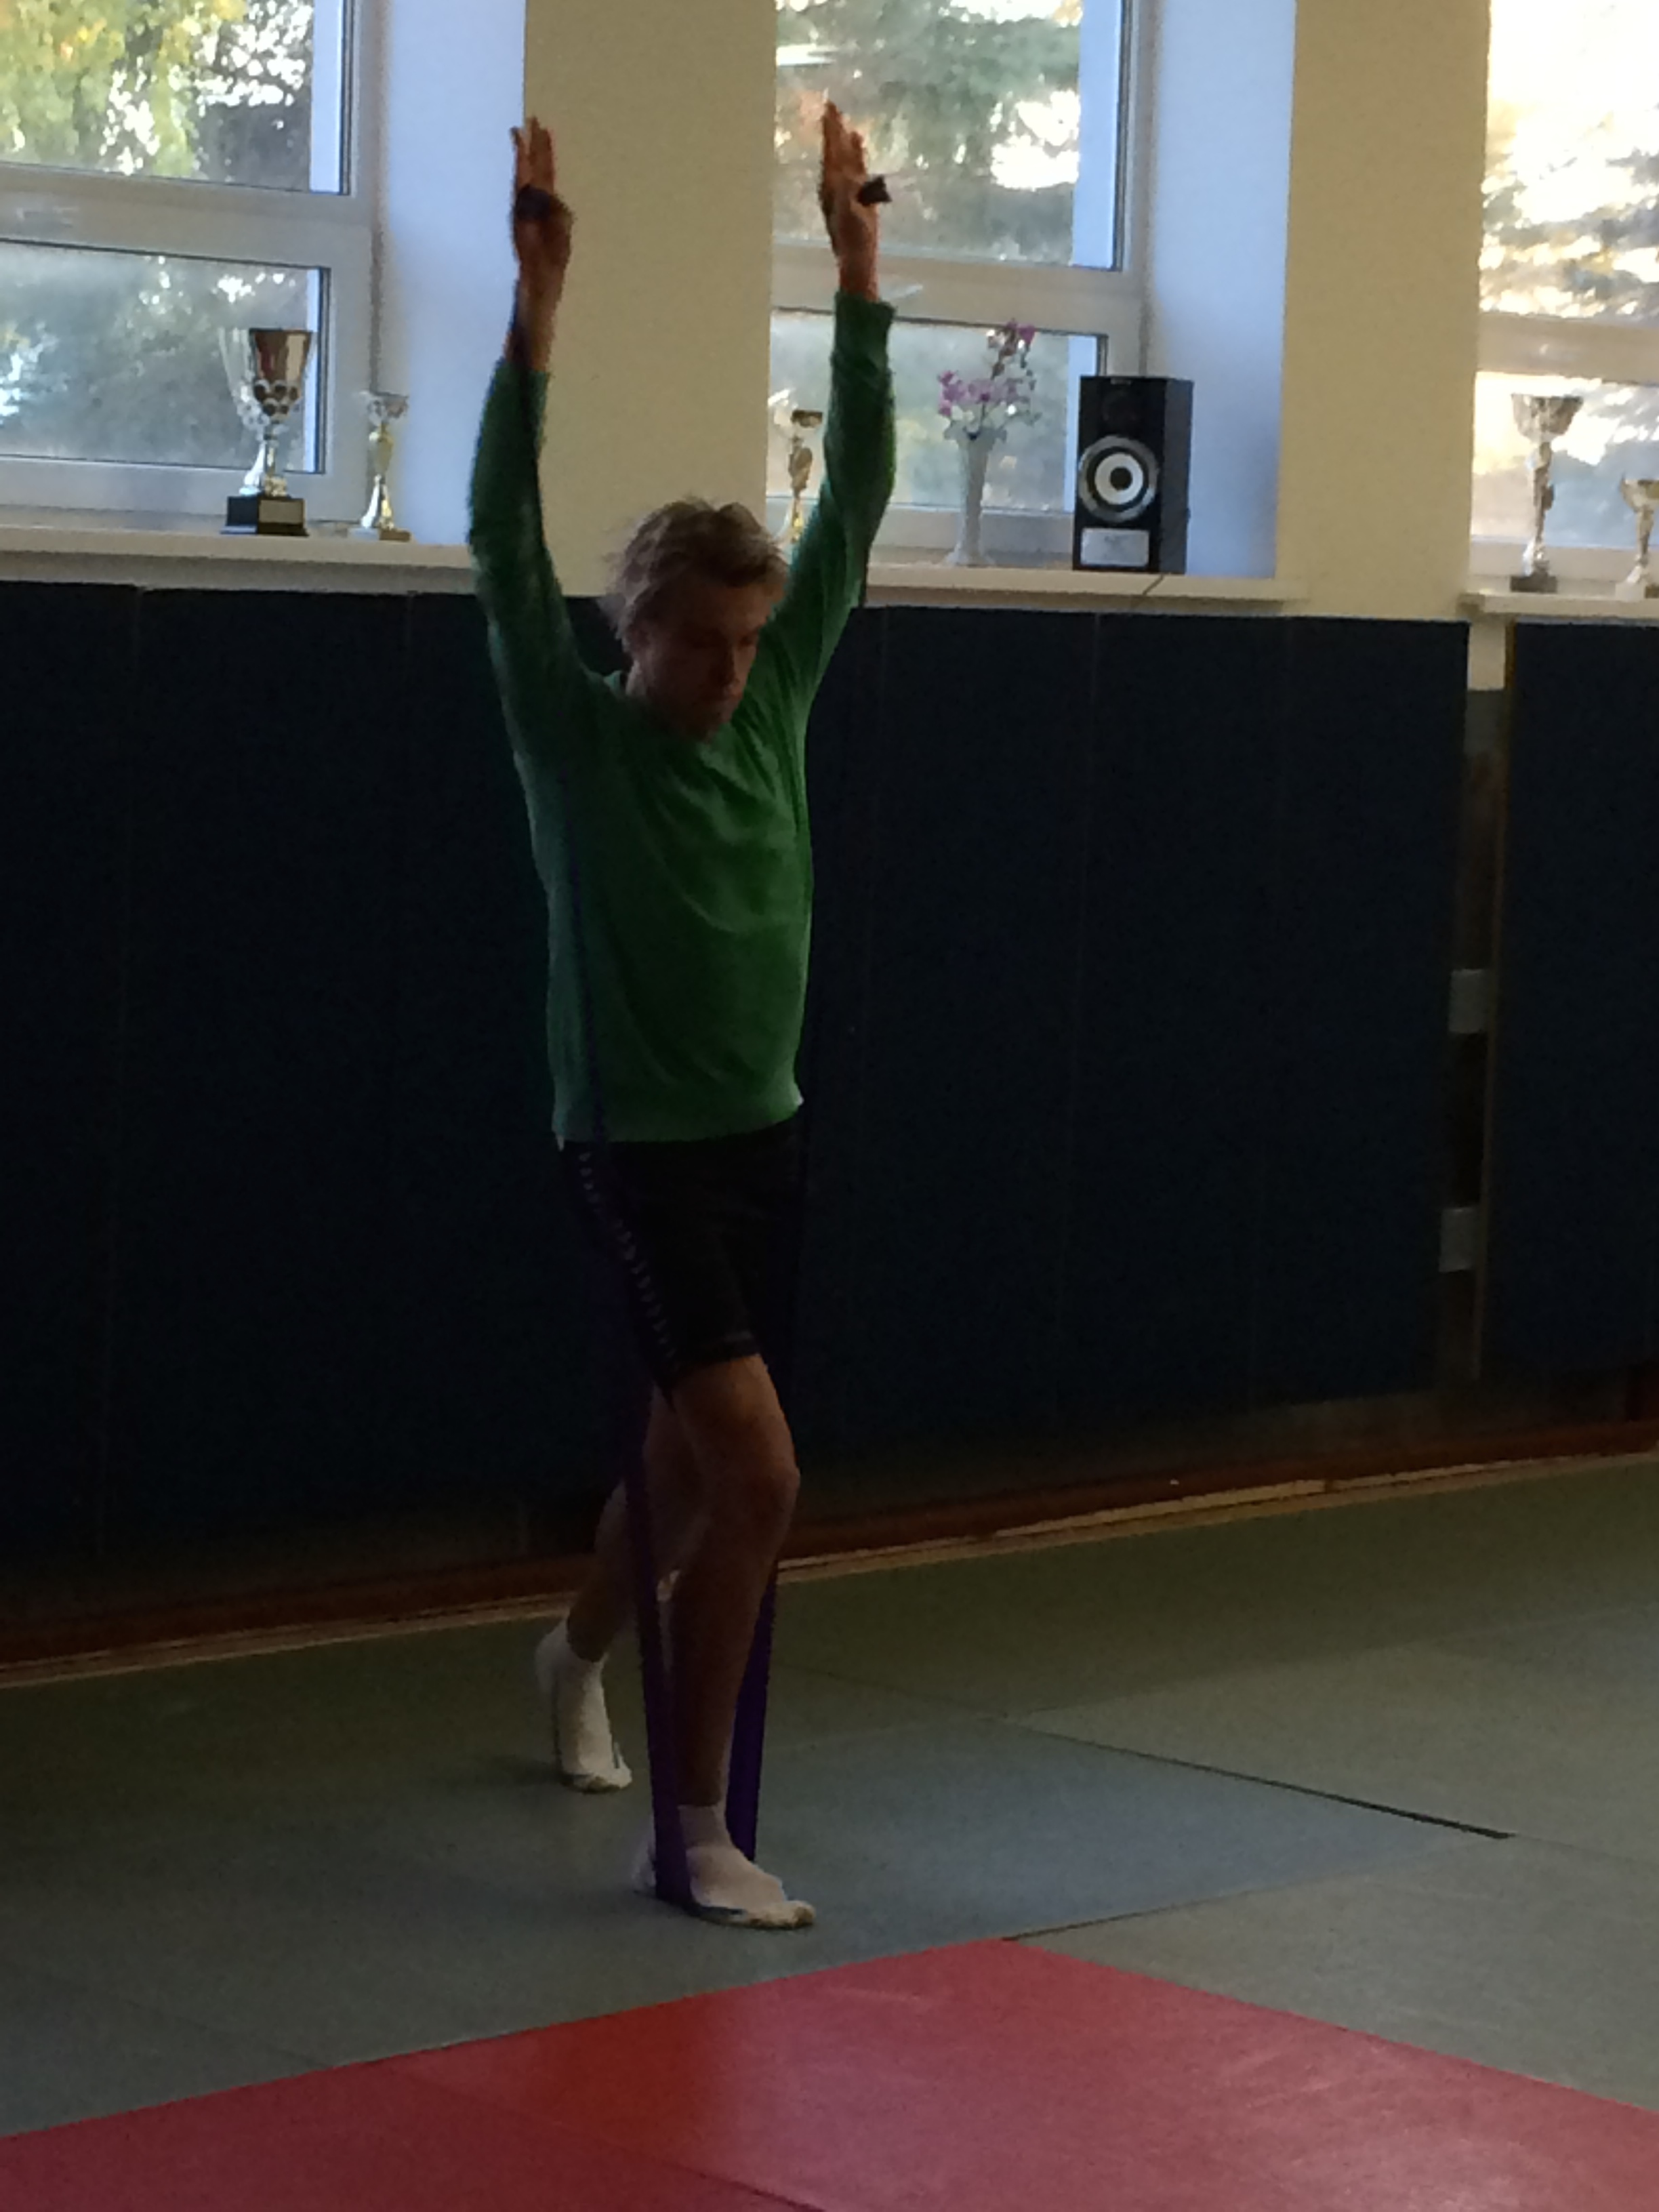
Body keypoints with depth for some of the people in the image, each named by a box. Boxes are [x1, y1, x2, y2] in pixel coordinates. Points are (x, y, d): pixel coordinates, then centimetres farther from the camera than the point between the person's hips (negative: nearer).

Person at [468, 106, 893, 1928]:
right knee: (758, 1475, -16)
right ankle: (700, 1830, -7)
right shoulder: (573, 738, -9)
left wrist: (858, 271, -3)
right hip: (634, 1151, -6)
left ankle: (579, 1651, 50)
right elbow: (504, 544, -20)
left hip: (763, 1142, 6)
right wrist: (538, 309, -27)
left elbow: (857, 497, 3)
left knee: (689, 1455, 21)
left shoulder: (776, 705, 3)